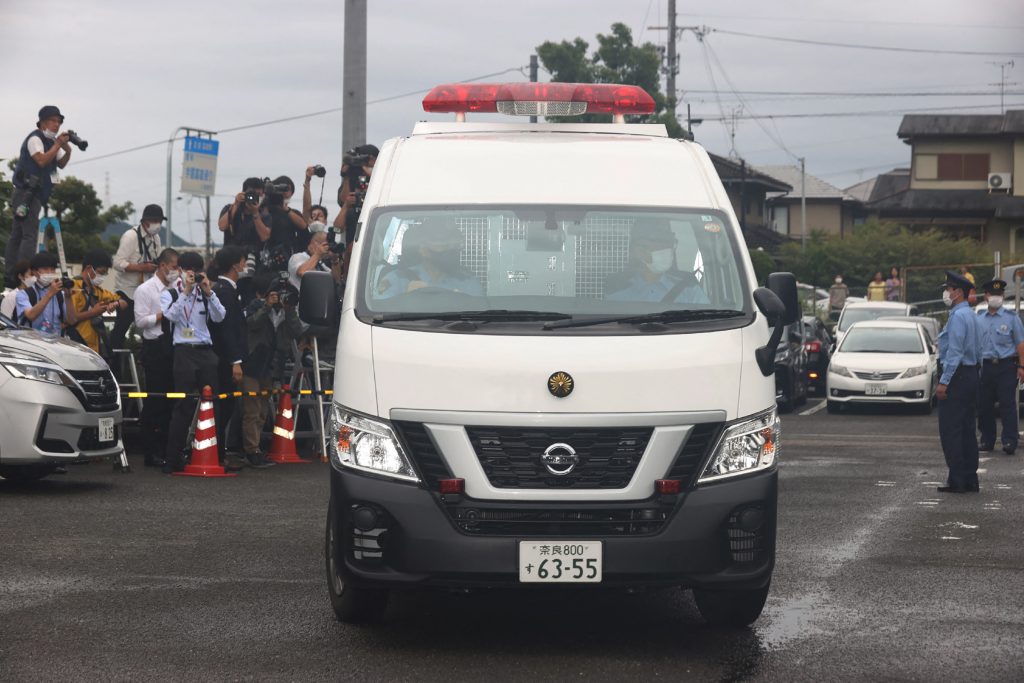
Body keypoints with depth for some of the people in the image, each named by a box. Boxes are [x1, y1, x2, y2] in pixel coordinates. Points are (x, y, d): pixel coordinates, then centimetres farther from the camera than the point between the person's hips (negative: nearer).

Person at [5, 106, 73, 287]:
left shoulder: (52, 141, 18)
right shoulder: (35, 138, -9)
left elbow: (61, 164, 16)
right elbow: (41, 160, -22)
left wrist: (67, 150, -2)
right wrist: (58, 145, -17)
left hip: (34, 195, 10)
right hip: (27, 194, -10)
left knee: (17, 234, 9)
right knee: (30, 234, -15)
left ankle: (11, 276, 9)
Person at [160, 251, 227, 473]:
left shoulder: (205, 294, 16)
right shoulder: (170, 294, 6)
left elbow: (219, 317, 1)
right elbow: (171, 315, -14)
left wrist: (209, 292, -8)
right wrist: (185, 292, -15)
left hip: (206, 351, 4)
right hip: (184, 352, -4)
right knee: (184, 405, -7)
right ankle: (173, 459, -3)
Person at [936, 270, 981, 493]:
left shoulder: (958, 316, -15)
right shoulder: (971, 315, 16)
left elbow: (954, 352, -20)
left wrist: (944, 382, -20)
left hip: (957, 376, -10)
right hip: (972, 374, 10)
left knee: (950, 430, -7)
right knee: (967, 429, 11)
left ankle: (957, 480, -9)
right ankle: (970, 479, 12)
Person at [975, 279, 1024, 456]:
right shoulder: (979, 320, 13)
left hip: (1006, 366, -4)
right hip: (985, 366, 4)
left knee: (1007, 404, -9)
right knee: (984, 405, 5)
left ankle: (1009, 441, -11)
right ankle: (987, 440, 15)